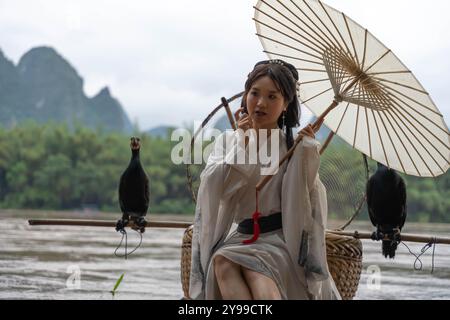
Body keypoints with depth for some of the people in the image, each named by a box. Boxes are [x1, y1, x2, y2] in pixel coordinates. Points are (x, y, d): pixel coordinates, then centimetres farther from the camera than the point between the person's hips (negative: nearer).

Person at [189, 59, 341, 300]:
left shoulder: (295, 147, 6)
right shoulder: (228, 140, 14)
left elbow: (309, 203, -4)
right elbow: (214, 186, -4)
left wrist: (308, 152, -12)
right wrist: (242, 139, -4)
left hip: (280, 238, -2)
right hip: (238, 236, 3)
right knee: (223, 261, -32)